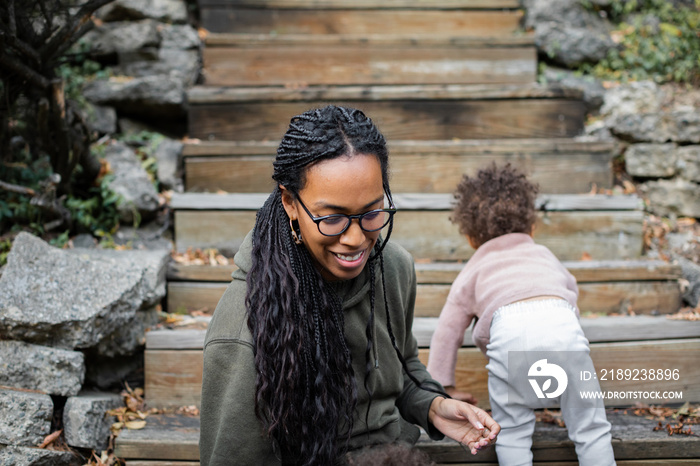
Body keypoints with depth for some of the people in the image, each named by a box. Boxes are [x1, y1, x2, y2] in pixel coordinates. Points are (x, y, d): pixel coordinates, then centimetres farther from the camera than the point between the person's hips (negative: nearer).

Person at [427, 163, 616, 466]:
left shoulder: (474, 269, 33)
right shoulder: (544, 254, 40)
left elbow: (448, 329, 31)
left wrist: (444, 386, 39)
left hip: (510, 328, -1)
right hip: (562, 319, 2)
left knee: (511, 433, 13)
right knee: (590, 429, 11)